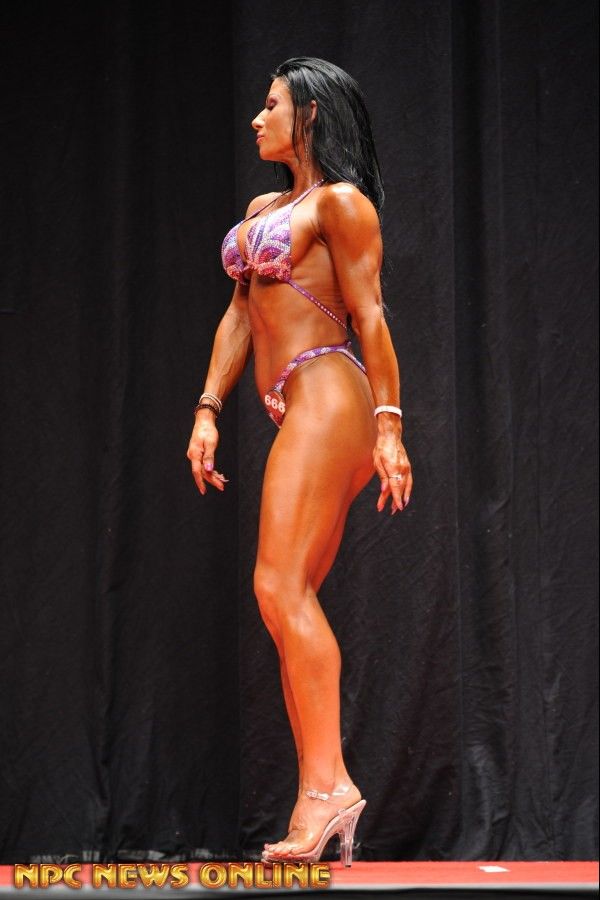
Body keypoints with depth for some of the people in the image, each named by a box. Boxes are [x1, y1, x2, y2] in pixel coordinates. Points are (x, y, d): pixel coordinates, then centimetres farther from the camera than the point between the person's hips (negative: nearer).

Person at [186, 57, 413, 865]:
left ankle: (327, 781, -17)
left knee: (281, 587, -18)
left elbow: (370, 318, -8)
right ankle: (322, 801, 3)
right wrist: (208, 411, 12)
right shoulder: (263, 209, 23)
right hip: (295, 413, 9)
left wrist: (388, 423, -13)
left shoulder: (340, 202, -2)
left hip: (327, 397, -9)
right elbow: (240, 315, 20)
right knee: (288, 600, 3)